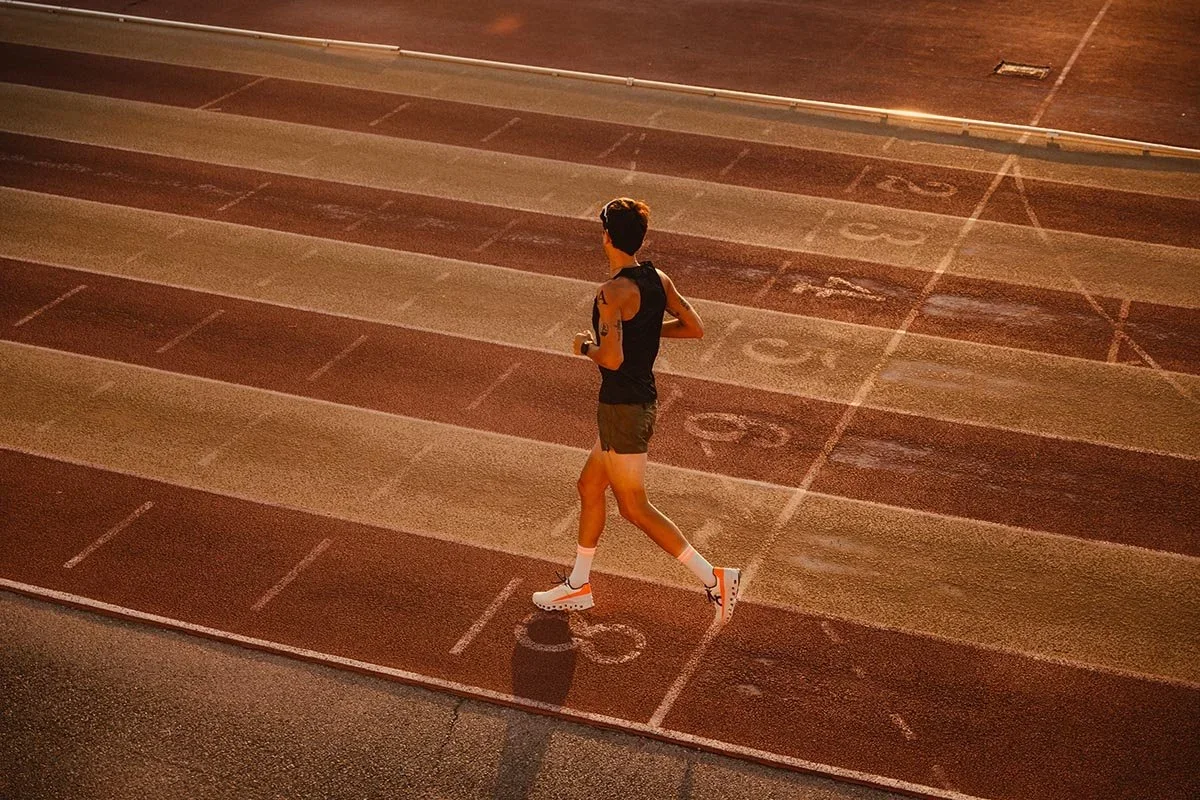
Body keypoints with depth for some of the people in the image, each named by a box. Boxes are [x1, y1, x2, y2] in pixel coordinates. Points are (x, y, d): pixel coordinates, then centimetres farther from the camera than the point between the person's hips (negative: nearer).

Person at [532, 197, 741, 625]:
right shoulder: (658, 280, 3)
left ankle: (714, 578, -3)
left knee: (634, 507, 0)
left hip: (622, 408, -9)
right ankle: (577, 585, 32)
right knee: (589, 487, 20)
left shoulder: (613, 292, -22)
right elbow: (694, 327, 11)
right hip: (643, 399, 9)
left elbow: (612, 358, -29)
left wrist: (586, 346, -9)